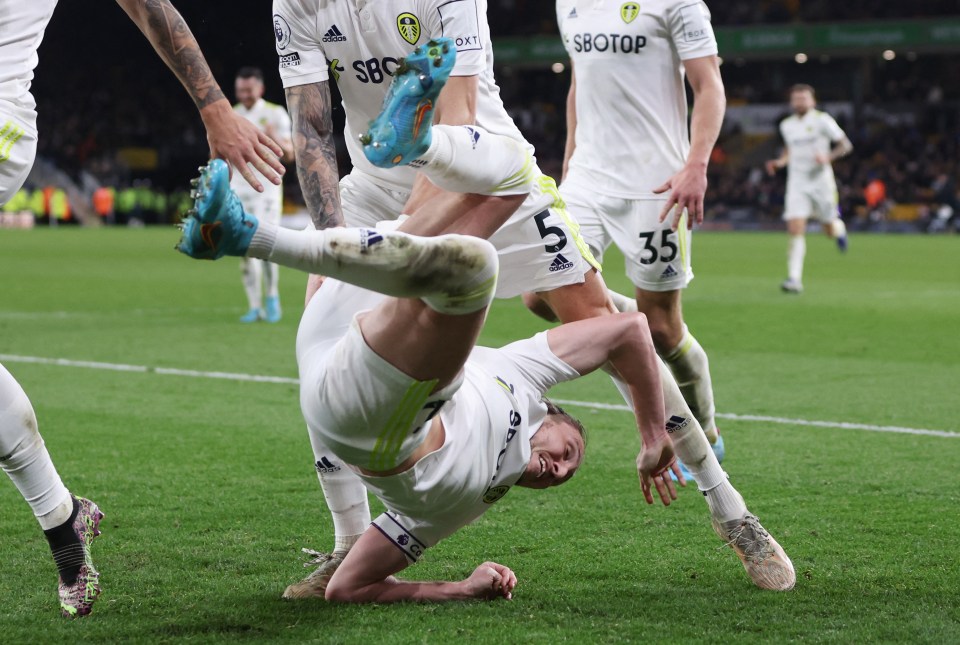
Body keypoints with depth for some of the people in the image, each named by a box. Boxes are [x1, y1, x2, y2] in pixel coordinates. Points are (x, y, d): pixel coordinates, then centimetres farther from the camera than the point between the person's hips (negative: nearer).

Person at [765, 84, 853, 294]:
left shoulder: (822, 120, -6)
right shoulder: (786, 125, 8)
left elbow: (846, 145, -4)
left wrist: (828, 157, -21)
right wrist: (780, 162, 4)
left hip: (821, 180, -2)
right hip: (797, 183, 2)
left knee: (830, 229, 8)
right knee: (795, 230, -13)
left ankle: (839, 227, 47)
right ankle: (794, 279, -17)